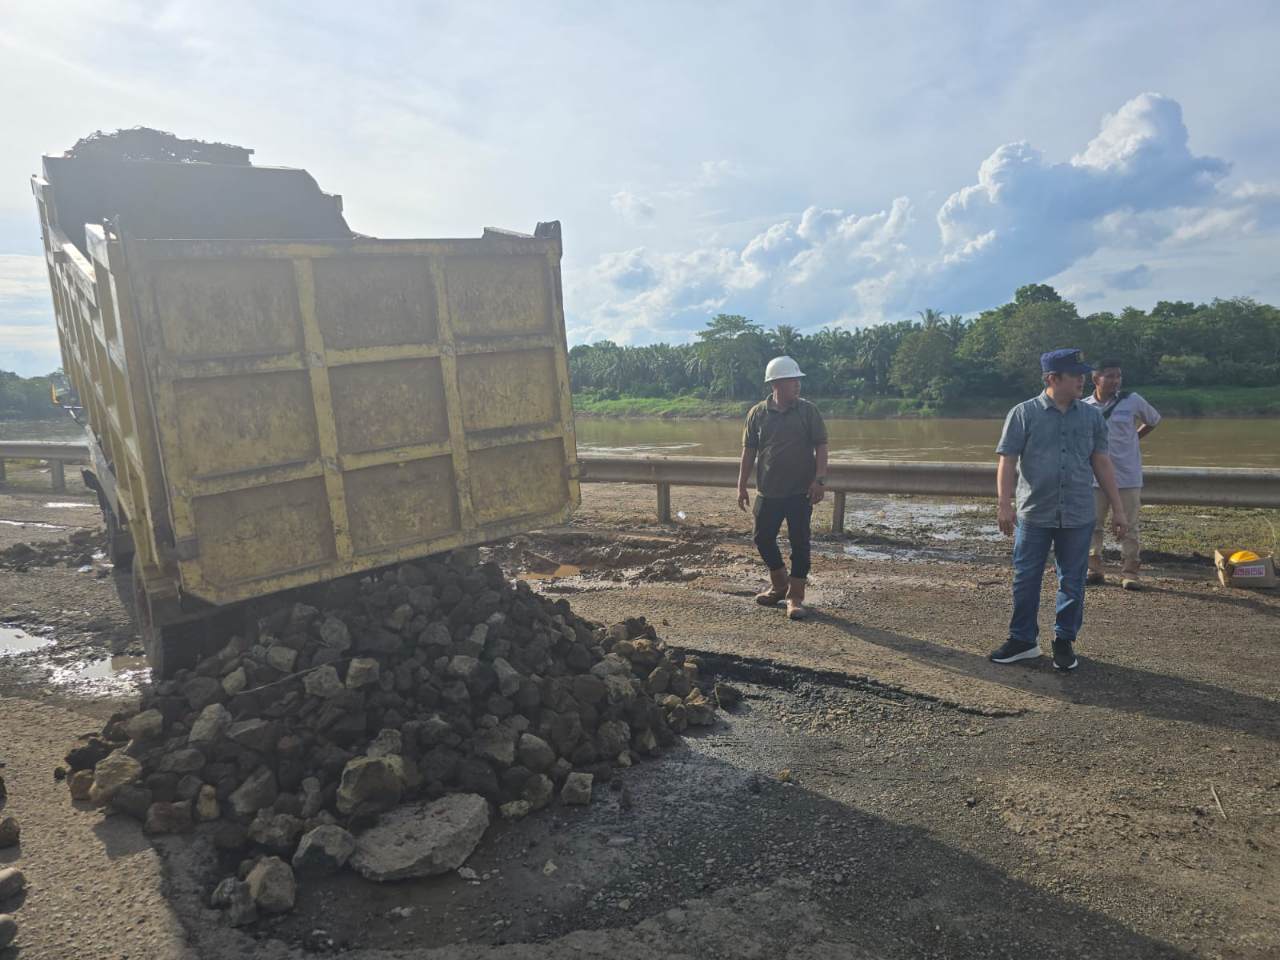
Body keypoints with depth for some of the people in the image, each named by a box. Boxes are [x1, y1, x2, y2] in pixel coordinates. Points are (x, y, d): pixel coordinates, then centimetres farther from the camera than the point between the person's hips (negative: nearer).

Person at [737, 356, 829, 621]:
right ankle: (779, 585, 33)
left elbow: (821, 446, -2)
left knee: (799, 543, 1)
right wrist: (742, 485, 3)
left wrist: (820, 479, -13)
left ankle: (795, 597, 12)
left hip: (800, 492, -2)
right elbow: (749, 451, 5)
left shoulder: (808, 411, -3)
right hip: (768, 492, 2)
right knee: (763, 539, 10)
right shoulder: (757, 413, 0)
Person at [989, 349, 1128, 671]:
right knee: (1025, 580, 5)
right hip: (1034, 515, -2)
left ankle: (1065, 641, 24)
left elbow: (1102, 463, 11)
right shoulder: (1024, 414, -3)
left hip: (1078, 517, 3)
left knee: (1072, 583, 9)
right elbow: (1007, 462, -6)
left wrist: (1117, 508, 10)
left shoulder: (1092, 416, 7)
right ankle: (1023, 640, 18)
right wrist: (1004, 504, -15)